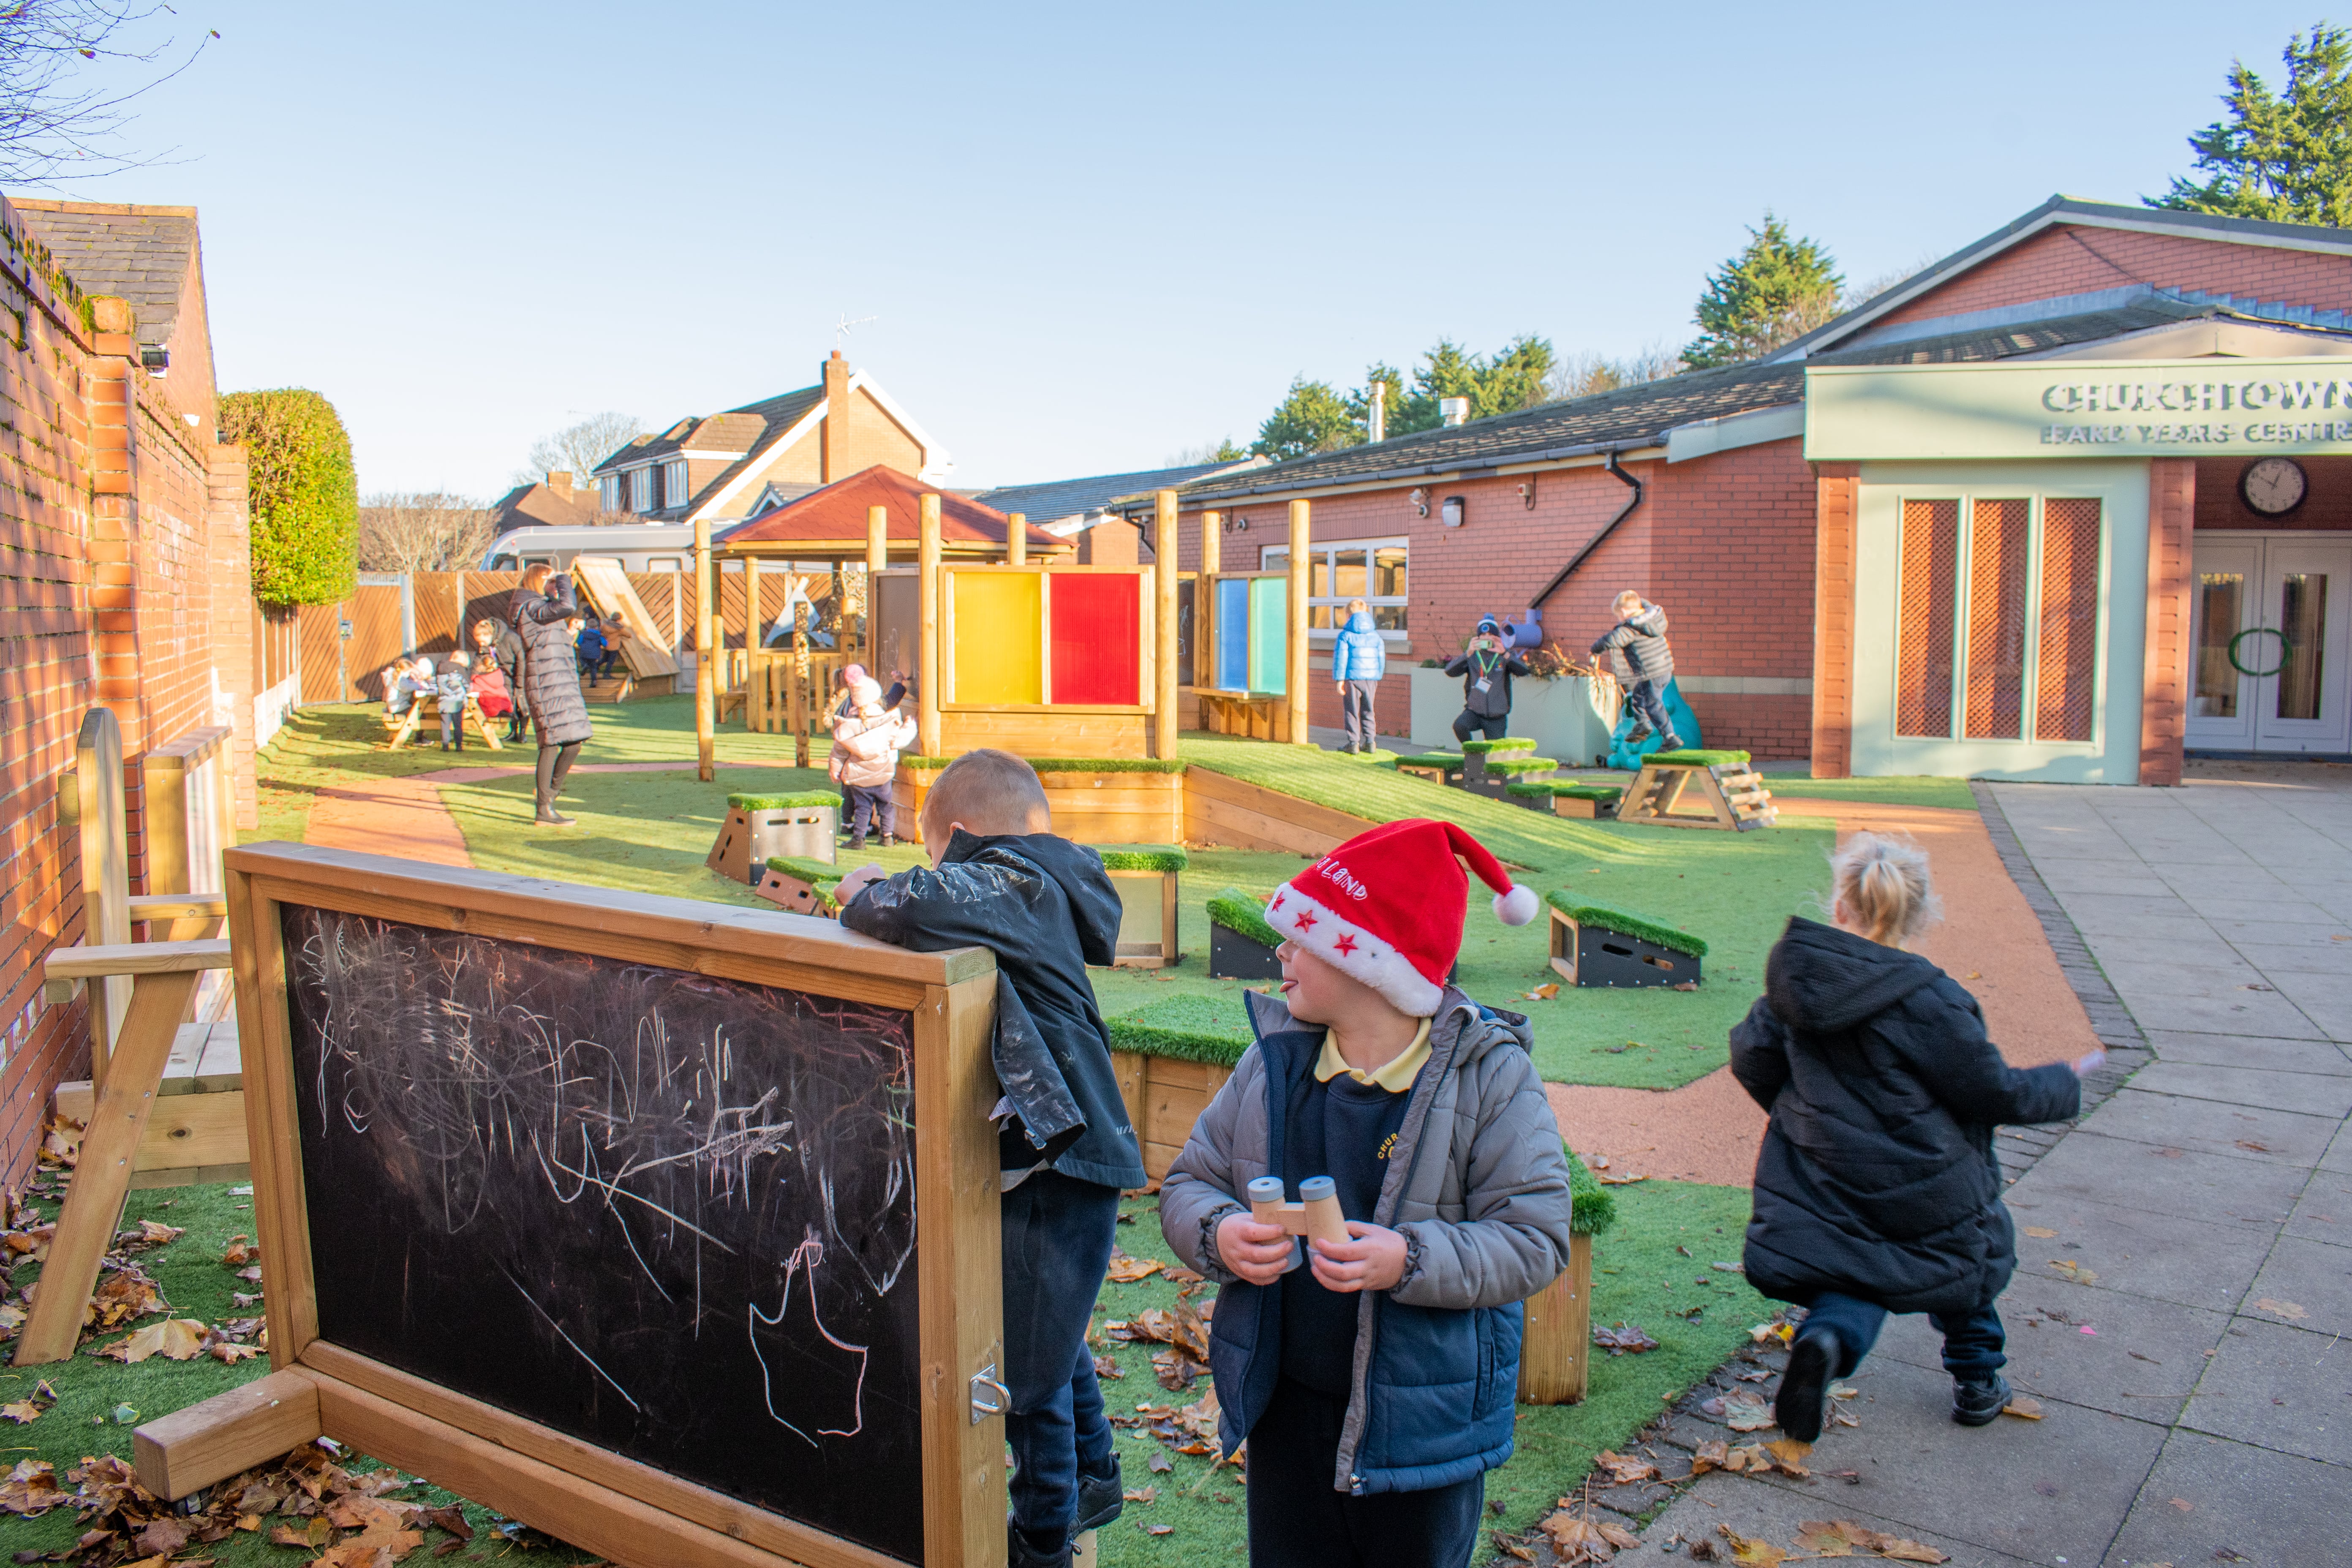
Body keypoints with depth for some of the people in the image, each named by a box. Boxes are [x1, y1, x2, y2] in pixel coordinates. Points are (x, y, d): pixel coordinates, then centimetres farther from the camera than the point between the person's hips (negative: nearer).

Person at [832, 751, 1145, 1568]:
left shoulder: (1014, 884, -17)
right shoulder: (1039, 889, 12)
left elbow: (918, 906, -34)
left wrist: (864, 895, -13)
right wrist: (882, 897, 3)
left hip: (1057, 1170, -11)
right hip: (1050, 1157, 11)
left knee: (1028, 1374, 6)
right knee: (1050, 1341, 28)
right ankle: (1092, 1478, 48)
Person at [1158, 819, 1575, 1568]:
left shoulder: (1491, 1076, -12)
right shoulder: (1275, 1062, 0)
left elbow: (1534, 1239, -14)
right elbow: (1189, 1182, 7)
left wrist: (1413, 1261, -29)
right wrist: (1218, 1234, -16)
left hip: (1423, 1422, -3)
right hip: (1287, 1409, 4)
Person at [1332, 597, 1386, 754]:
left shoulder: (1345, 635, -5)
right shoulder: (1376, 636, 8)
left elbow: (1340, 658, -8)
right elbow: (1382, 659, 11)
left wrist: (1339, 679, -6)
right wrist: (1377, 677, 19)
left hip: (1352, 678, -4)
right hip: (1371, 679, 4)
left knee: (1351, 711, 3)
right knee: (1368, 711, 13)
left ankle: (1353, 743, 1)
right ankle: (1369, 742, 10)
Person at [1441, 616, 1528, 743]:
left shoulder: (1506, 656, 2)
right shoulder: (1472, 656, 1)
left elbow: (1523, 671, -17)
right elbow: (1450, 671, -15)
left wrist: (1505, 654, -34)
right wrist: (1468, 653, -31)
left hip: (1497, 717, 1)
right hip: (1474, 711, -1)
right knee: (1459, 726, -29)